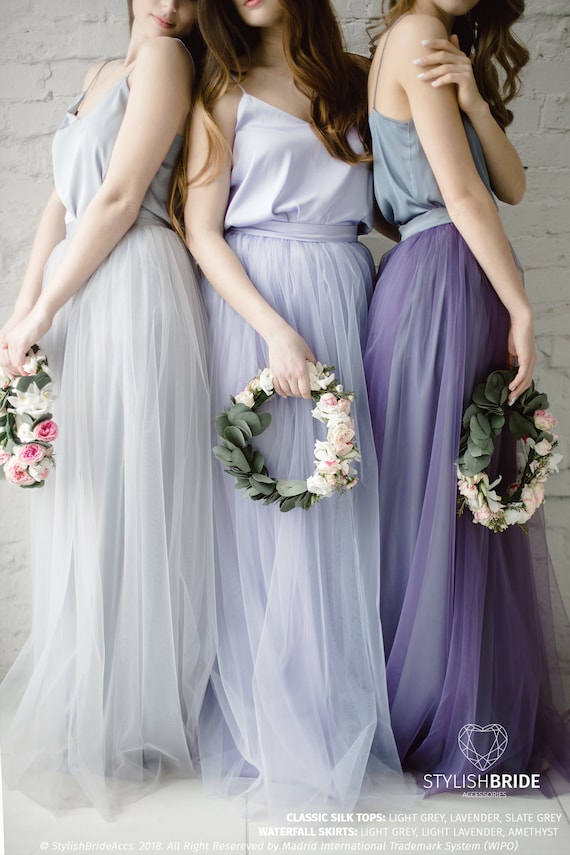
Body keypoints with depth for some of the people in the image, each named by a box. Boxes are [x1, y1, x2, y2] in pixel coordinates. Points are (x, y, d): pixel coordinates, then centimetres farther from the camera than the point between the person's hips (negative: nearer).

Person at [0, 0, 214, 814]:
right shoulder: (104, 71, 23)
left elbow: (119, 198, -11)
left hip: (133, 292, -8)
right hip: (81, 296, 9)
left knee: (122, 498, -3)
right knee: (79, 498, 13)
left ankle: (122, 723, 12)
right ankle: (86, 688, 29)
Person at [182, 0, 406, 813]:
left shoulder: (359, 80, 17)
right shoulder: (225, 91, 7)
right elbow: (201, 231, -3)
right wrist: (276, 331, -15)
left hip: (345, 298, 3)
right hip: (255, 301, -3)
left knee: (341, 509, 3)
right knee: (268, 508, -3)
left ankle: (343, 724, 18)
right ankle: (275, 735, 11)